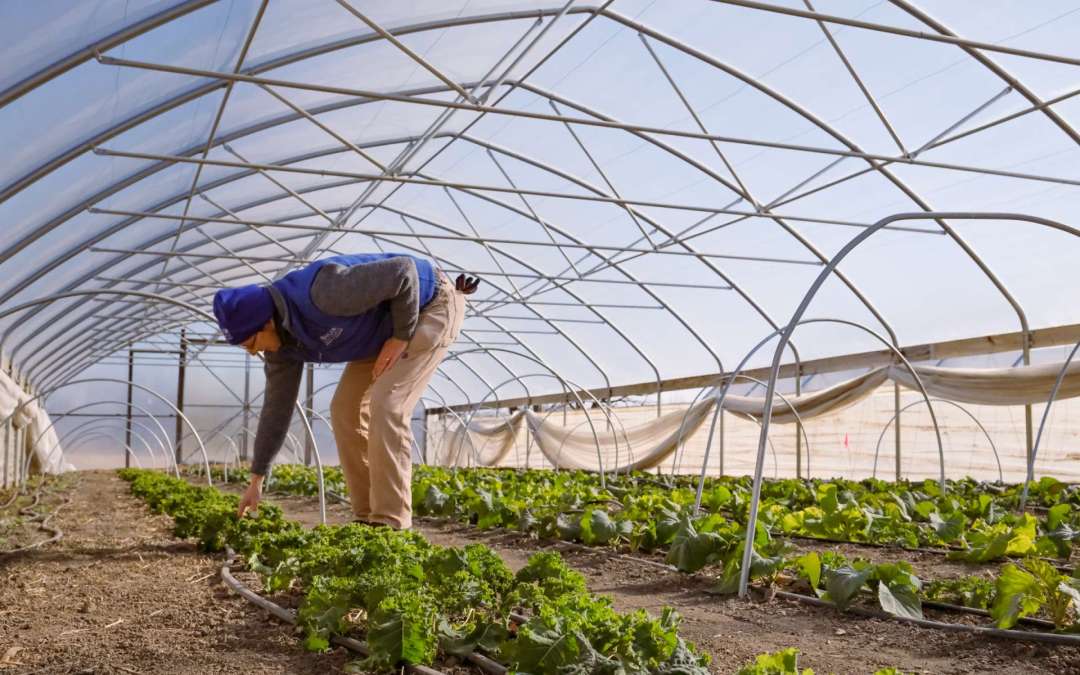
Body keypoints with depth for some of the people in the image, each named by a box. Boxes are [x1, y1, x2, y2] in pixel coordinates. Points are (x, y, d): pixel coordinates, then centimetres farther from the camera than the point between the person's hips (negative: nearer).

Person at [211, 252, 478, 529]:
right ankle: (368, 517, 7)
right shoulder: (282, 340, -7)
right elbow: (277, 405, 1)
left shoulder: (323, 294, -36)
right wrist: (256, 480, 5)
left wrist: (401, 336, -23)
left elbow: (403, 271, -32)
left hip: (432, 305, -8)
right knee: (346, 409, 0)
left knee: (386, 406, -20)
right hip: (388, 324, 9)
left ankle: (389, 524, -14)